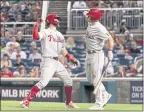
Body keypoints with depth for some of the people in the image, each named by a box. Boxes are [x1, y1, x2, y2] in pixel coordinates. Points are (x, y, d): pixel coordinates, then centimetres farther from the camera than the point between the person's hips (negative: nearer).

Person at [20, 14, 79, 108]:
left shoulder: (60, 35, 18)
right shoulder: (45, 32, -6)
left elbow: (63, 49, 25)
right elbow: (36, 36, -27)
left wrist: (71, 58, 21)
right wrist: (37, 25, -28)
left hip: (57, 62, 8)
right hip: (48, 61, -8)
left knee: (68, 81, 12)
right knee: (43, 83, -22)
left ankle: (69, 103, 26)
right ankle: (26, 101, -21)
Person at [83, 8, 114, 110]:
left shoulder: (99, 28, -21)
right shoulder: (90, 25, 7)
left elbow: (110, 39, -24)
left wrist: (110, 52, -33)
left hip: (97, 55, -10)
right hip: (89, 55, 10)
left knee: (96, 79, -6)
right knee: (90, 78, 16)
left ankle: (99, 104, 1)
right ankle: (105, 95, 29)